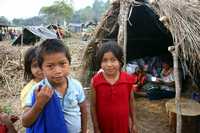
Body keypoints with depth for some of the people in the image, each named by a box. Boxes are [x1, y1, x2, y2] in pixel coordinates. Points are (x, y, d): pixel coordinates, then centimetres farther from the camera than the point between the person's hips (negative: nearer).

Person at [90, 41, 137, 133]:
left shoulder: (128, 79, -10)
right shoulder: (95, 81, -14)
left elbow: (131, 102, 2)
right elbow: (93, 106, -7)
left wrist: (133, 123, 8)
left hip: (123, 125, 1)